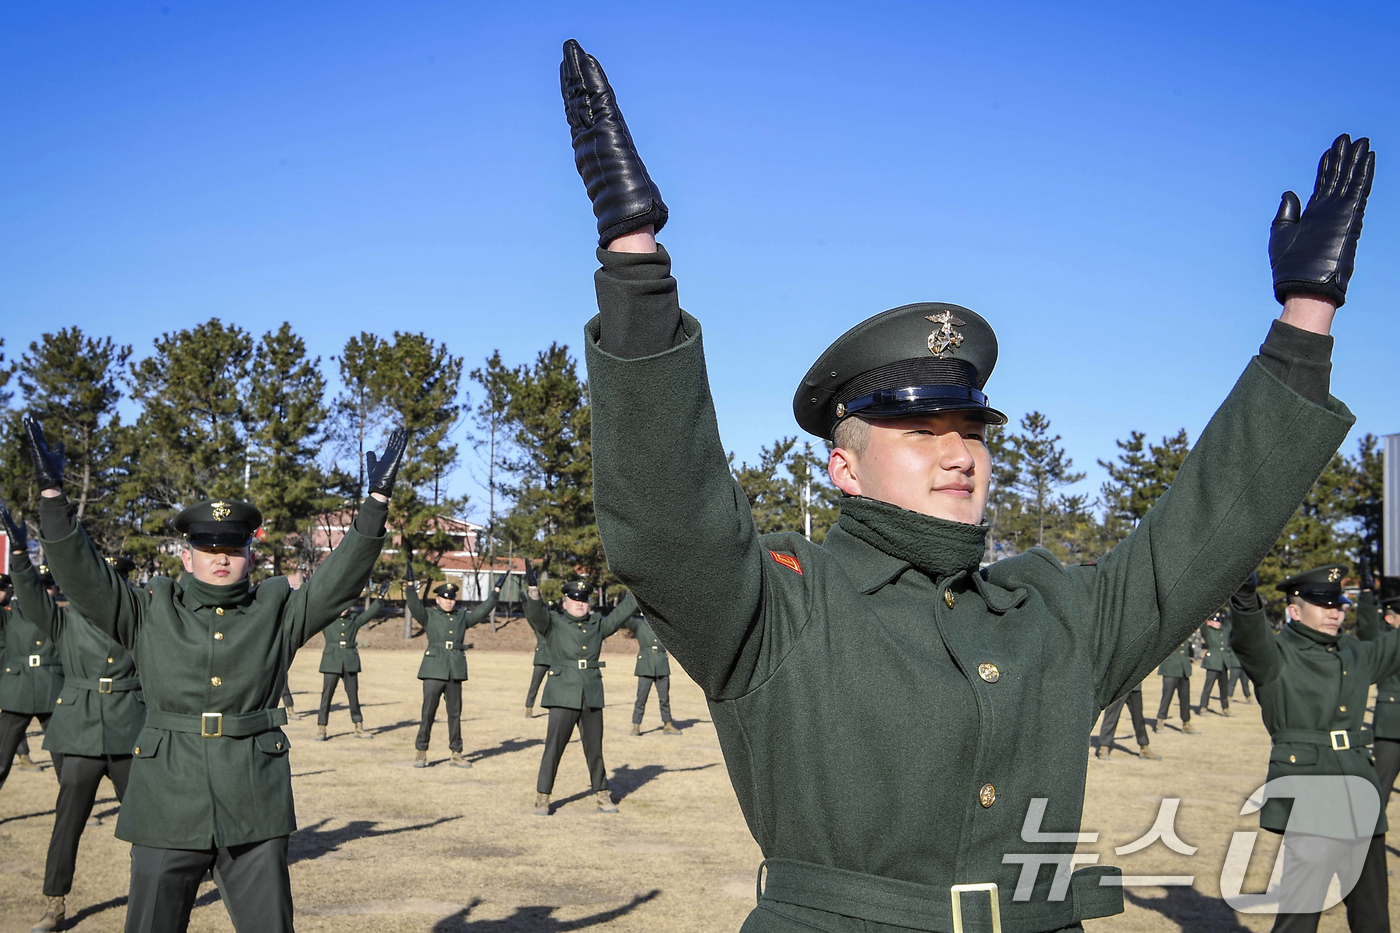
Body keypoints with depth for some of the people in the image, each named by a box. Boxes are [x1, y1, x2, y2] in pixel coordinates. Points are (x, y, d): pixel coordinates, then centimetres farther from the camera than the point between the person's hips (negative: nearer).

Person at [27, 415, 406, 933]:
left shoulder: (277, 612, 7)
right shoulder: (151, 613, 6)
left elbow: (340, 580, -1)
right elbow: (81, 575, -2)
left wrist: (377, 501, -9)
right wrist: (53, 494, -13)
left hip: (254, 811, 0)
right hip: (167, 807, 0)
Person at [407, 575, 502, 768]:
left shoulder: (463, 616, 15)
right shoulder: (428, 615, 4)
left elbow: (483, 610, 11)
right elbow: (414, 606, -12)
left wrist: (496, 591, 4)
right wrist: (410, 586, -25)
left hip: (455, 672, 3)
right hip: (434, 670, -3)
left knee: (455, 713, 8)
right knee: (428, 712, -2)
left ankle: (456, 753, 15)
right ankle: (421, 753, 6)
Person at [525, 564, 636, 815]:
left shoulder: (598, 624, 12)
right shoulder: (553, 623, 0)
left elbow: (622, 612, 15)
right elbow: (535, 613, -17)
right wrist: (533, 589, -35)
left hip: (592, 696, 4)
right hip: (564, 695, -4)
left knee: (594, 749, 10)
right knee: (553, 747, -4)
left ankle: (602, 795, 21)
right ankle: (542, 798, 6)